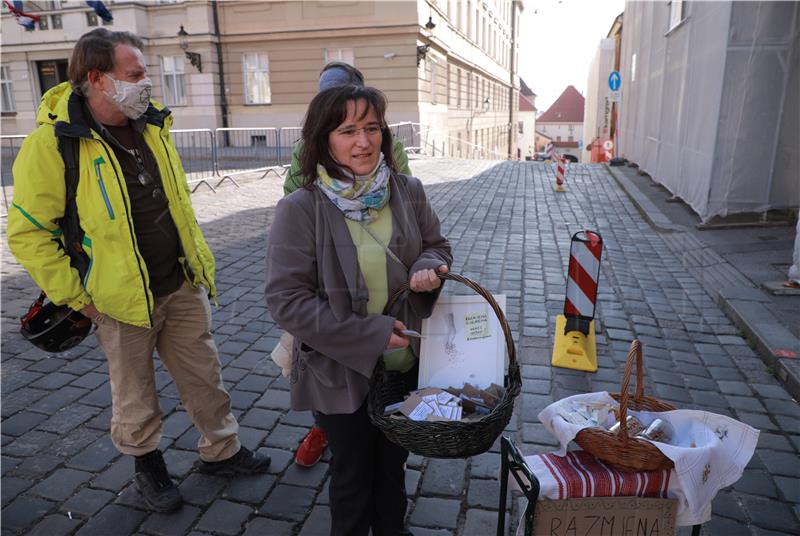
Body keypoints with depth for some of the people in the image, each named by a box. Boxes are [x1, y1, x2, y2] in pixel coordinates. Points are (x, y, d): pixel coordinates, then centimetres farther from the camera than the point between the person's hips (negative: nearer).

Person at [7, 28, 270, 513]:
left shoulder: (152, 124, 2)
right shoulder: (51, 143, -16)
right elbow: (27, 232, -11)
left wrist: (200, 260, 15)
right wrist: (75, 296, -10)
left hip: (183, 286, 5)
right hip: (122, 300, -4)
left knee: (204, 374, 15)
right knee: (135, 393, 15)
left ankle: (222, 450, 35)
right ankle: (147, 460, 40)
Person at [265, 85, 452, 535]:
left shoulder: (408, 191, -7)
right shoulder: (300, 209, -19)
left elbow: (437, 245, 8)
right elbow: (287, 300, -20)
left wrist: (429, 269, -17)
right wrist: (371, 335, -22)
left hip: (407, 363, 4)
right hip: (341, 371, -4)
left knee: (393, 463, 27)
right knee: (354, 473, 19)